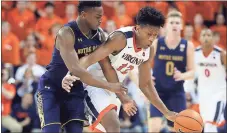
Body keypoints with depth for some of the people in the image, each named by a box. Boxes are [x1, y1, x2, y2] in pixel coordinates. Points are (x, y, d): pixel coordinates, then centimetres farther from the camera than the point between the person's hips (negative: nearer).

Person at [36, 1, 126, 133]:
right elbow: (75, 69, -37)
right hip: (51, 88, -6)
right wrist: (109, 86, -36)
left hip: (75, 90, 6)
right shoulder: (66, 33, -27)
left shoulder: (98, 35, -5)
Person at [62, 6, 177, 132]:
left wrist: (166, 112, 9)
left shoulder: (149, 51, 0)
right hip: (95, 84, -9)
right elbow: (90, 58, -32)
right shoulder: (121, 38, -24)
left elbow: (145, 84, 10)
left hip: (112, 90, 9)